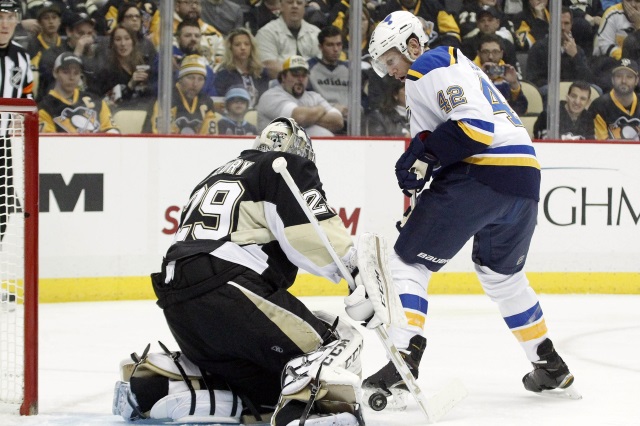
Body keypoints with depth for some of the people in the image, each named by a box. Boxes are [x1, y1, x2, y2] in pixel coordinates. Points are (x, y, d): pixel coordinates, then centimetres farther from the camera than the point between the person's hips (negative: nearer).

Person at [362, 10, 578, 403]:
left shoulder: (432, 67, -3)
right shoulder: (454, 64, 29)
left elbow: (475, 125, -17)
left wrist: (423, 154, -15)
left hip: (480, 176, -10)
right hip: (524, 179, 10)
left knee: (408, 262, -3)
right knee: (502, 274, 28)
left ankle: (403, 362, -17)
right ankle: (551, 369, 33)